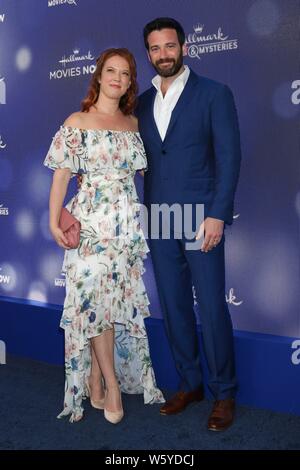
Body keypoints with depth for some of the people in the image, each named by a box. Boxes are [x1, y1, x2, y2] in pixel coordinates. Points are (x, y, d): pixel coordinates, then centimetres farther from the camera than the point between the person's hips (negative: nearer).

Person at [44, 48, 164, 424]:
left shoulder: (133, 123, 12)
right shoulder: (77, 122, -1)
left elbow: (142, 169, 15)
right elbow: (61, 175, -5)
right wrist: (54, 222, -14)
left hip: (128, 222, 4)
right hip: (91, 221, -4)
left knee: (115, 299, 6)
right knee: (96, 298, -5)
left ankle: (95, 385, 20)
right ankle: (111, 387, 9)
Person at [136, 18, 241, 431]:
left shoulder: (214, 94, 0)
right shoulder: (142, 103, 13)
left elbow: (229, 157, -6)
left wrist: (217, 215, -14)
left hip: (201, 218, -4)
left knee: (212, 307, -1)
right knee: (173, 306, 10)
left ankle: (224, 393, 16)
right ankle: (190, 384, 26)